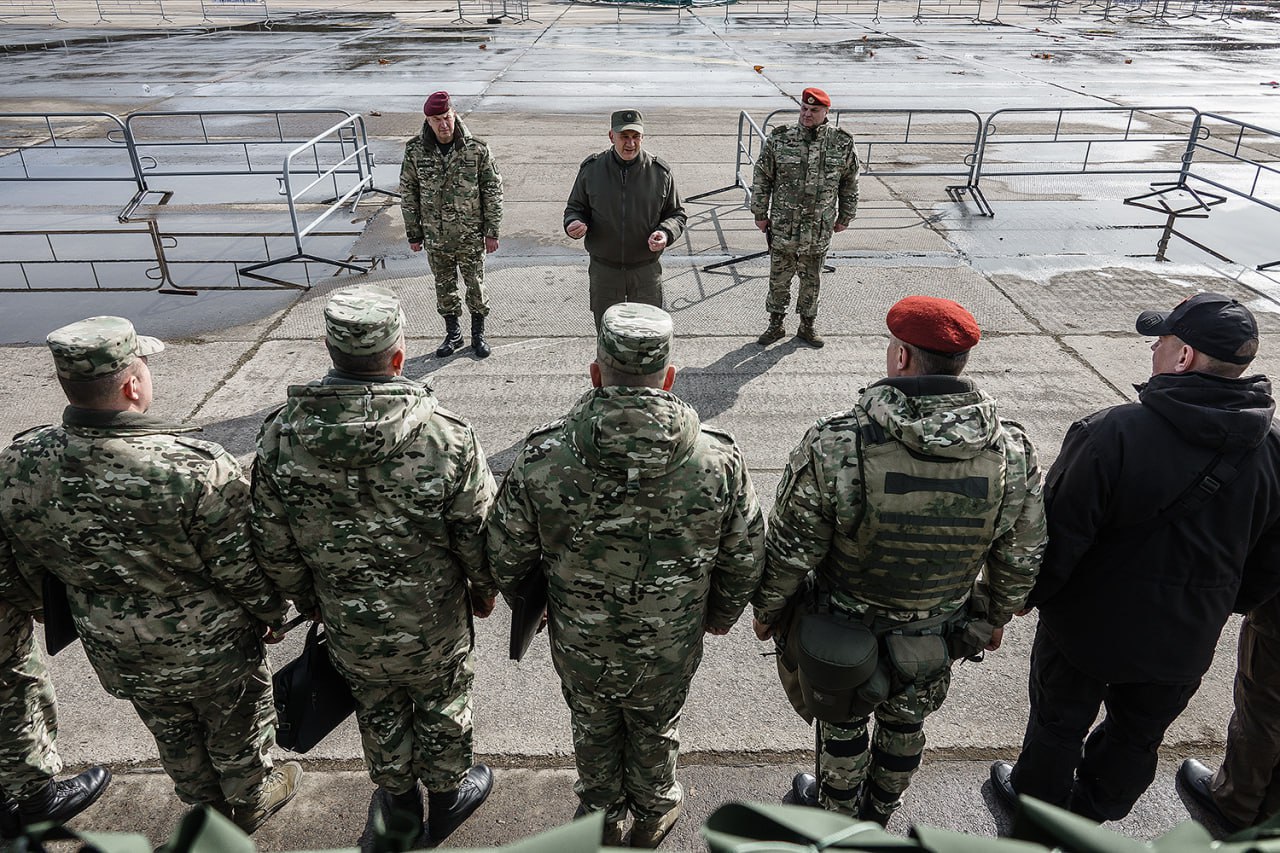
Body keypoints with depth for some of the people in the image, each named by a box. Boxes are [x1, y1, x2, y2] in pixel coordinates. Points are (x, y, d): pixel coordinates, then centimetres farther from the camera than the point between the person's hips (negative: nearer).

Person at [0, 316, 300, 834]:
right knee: (236, 729, 25)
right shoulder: (196, 467, -35)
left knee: (174, 737, 30)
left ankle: (207, 809, 56)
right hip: (213, 653, -4)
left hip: (117, 654, 5)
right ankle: (252, 801, 51)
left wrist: (87, 614, 16)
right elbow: (242, 566, -23)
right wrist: (271, 612, -2)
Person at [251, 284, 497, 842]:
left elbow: (274, 546, -7)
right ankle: (448, 793, 49)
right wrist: (484, 589, 4)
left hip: (347, 622, 3)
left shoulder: (280, 435, -19)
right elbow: (478, 531, -17)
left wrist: (308, 600, 11)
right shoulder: (444, 434, -28)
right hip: (433, 619, -2)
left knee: (377, 710, 27)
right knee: (441, 704, 25)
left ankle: (398, 799, 51)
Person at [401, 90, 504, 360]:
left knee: (476, 285, 10)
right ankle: (453, 334, 32)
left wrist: (492, 232, -4)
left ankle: (478, 334, 29)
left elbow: (492, 191, -4)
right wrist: (413, 234, 4)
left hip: (471, 236, -2)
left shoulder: (477, 149, -11)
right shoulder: (415, 151, -6)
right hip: (435, 237, 2)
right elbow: (408, 194, 3)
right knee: (444, 287, 14)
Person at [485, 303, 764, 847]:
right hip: (670, 652, 0)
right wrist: (722, 614, 11)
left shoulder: (541, 460, -26)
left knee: (593, 728, 30)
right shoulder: (719, 460, -24)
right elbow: (744, 559, -9)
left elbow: (506, 555, -12)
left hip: (578, 646, 0)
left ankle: (602, 817, 56)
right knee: (655, 730, 30)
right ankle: (653, 812, 57)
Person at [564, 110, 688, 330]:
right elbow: (575, 207, 8)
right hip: (604, 269, 1)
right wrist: (573, 223, -16)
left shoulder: (660, 171, -4)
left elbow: (676, 213, 6)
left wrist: (665, 233, -17)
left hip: (646, 270, 0)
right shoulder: (591, 169, -3)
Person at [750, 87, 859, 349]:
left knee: (812, 280, 13)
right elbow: (762, 177, 2)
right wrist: (760, 213, 2)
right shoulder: (779, 139, -6)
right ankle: (776, 325, 26)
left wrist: (845, 217, 11)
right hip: (783, 227, 0)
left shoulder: (842, 143, -3)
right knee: (779, 278, 10)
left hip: (820, 229, 1)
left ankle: (807, 326, 29)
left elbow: (849, 183, 8)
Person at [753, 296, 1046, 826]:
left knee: (843, 723, 24)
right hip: (938, 633, 3)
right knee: (906, 723, 28)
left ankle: (837, 815, 50)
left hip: (847, 627, -3)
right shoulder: (1013, 451, -19)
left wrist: (768, 611, -2)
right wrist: (998, 617, 14)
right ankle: (879, 813, 53)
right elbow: (1022, 558, -6)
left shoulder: (834, 445, -32)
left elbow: (791, 551, -21)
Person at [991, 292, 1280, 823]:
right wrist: (1229, 603, 21)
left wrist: (1023, 595, -6)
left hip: (1089, 627, -5)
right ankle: (1092, 814, 50)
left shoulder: (1113, 434, -30)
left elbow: (1060, 535, -24)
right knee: (1138, 737, 27)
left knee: (1059, 723, 21)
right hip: (1185, 641, 5)